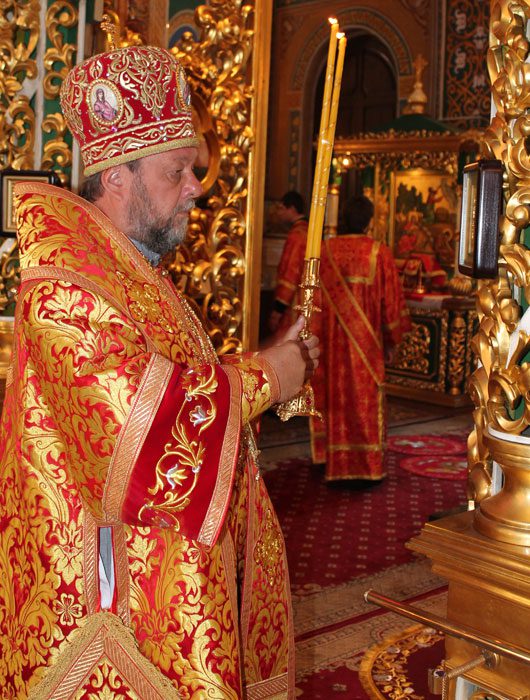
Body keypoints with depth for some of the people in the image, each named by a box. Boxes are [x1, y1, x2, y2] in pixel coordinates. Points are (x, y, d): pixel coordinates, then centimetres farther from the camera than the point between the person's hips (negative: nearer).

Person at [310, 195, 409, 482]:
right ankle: (367, 465, 12)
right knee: (366, 401, 6)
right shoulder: (380, 253, -8)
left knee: (335, 395, 12)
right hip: (367, 341, -2)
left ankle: (334, 462, 20)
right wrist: (391, 339, 7)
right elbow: (391, 300, -4)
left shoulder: (325, 250, -4)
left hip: (331, 340, 2)